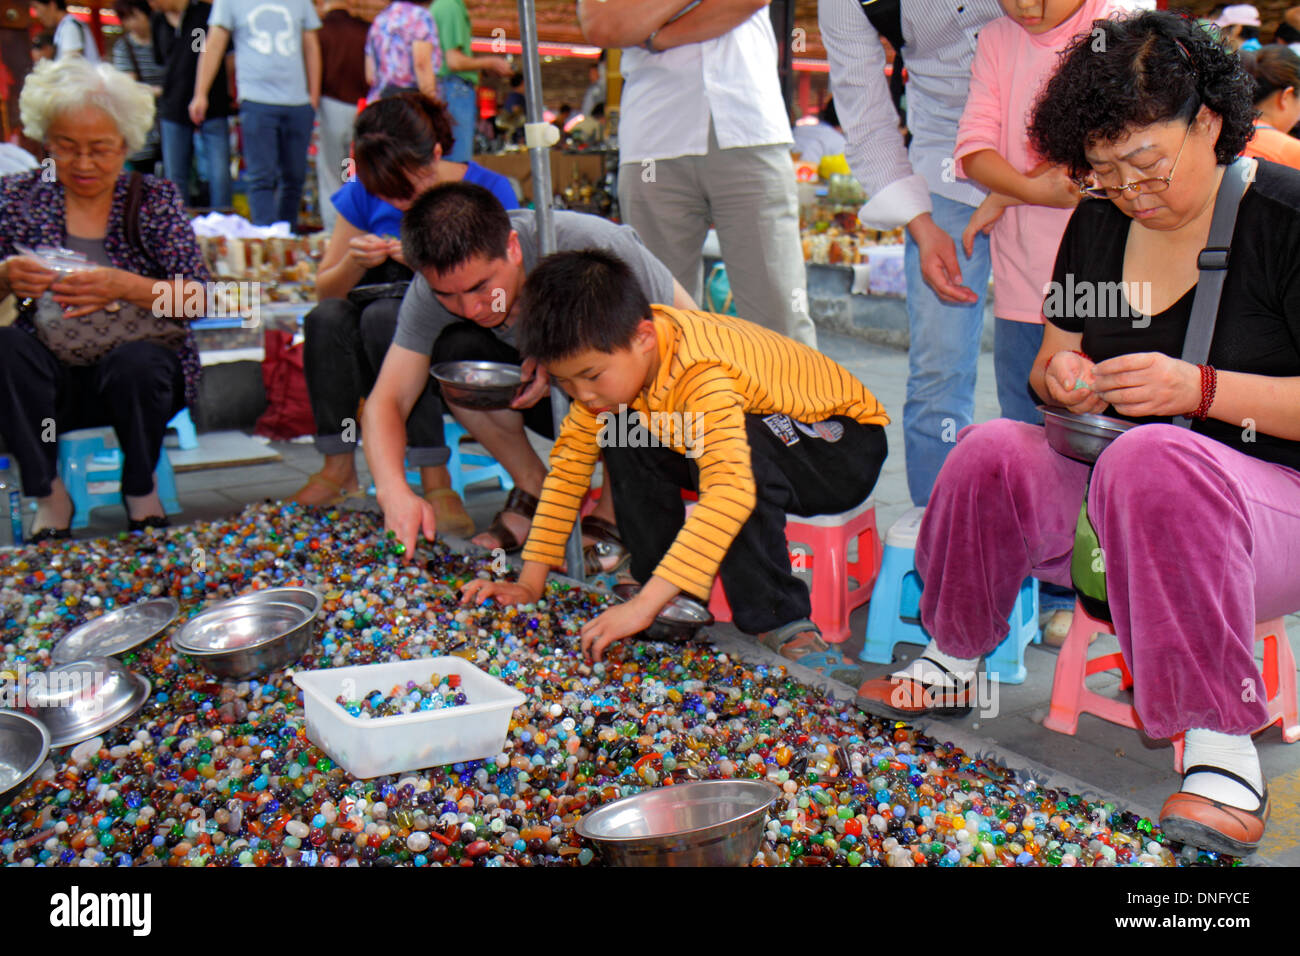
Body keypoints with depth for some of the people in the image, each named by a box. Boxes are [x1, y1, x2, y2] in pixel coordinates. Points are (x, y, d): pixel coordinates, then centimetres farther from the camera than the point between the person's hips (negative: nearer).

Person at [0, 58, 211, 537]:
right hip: (48, 381, 1)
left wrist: (127, 287, -25)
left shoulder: (156, 199, 4)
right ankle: (48, 494, -11)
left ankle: (140, 487, -4)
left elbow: (199, 298, -7)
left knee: (135, 363, -35)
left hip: (137, 368, -1)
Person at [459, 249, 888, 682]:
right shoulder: (609, 359, -11)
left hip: (845, 447, -8)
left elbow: (730, 492, -49)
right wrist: (530, 583, -8)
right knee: (620, 433, -11)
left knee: (728, 452, -37)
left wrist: (644, 606, -52)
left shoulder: (701, 374, -37)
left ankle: (783, 626, -28)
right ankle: (674, 598, -4)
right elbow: (570, 461, -4)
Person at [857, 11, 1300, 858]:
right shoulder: (1100, 222, 8)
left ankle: (1221, 746, -32)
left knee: (1154, 458, -38)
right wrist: (1061, 376, -7)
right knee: (993, 452, -21)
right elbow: (1052, 358, 17)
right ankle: (955, 662, 4)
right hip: (1112, 498, 6)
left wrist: (1200, 389, -25)